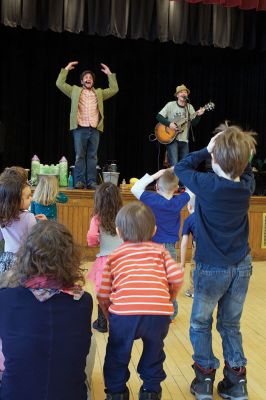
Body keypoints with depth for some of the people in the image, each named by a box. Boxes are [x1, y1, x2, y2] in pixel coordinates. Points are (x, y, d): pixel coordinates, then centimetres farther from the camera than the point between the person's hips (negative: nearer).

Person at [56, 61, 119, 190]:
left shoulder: (99, 93, 20)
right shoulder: (75, 91, 14)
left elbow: (114, 89, 16)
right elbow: (60, 83, 10)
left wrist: (109, 74, 14)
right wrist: (66, 69, 9)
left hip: (95, 130, 2)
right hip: (80, 129, -2)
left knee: (92, 157, 1)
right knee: (79, 156, -4)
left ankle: (91, 182, 2)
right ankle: (79, 182, -2)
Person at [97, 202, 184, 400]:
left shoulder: (113, 256, 17)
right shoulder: (160, 250, 18)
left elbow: (103, 294, 10)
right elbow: (177, 277, 5)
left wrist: (108, 313, 29)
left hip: (124, 313, -1)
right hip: (159, 313, 1)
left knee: (117, 355, 26)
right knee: (154, 352, 29)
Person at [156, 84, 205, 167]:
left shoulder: (189, 107, 8)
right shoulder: (171, 105, -2)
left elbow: (194, 123, 3)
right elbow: (159, 116, -5)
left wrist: (198, 115, -16)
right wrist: (169, 124, -18)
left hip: (184, 140, 4)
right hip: (171, 138, -4)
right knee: (174, 165, -13)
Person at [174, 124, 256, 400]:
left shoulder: (207, 185, -20)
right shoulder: (247, 185, -6)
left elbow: (180, 168, -4)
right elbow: (246, 168, 17)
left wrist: (207, 150, -3)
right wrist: (238, 146, 2)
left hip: (212, 268, -4)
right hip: (242, 266, 5)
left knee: (200, 323, 16)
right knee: (231, 325, 19)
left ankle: (205, 377, 23)